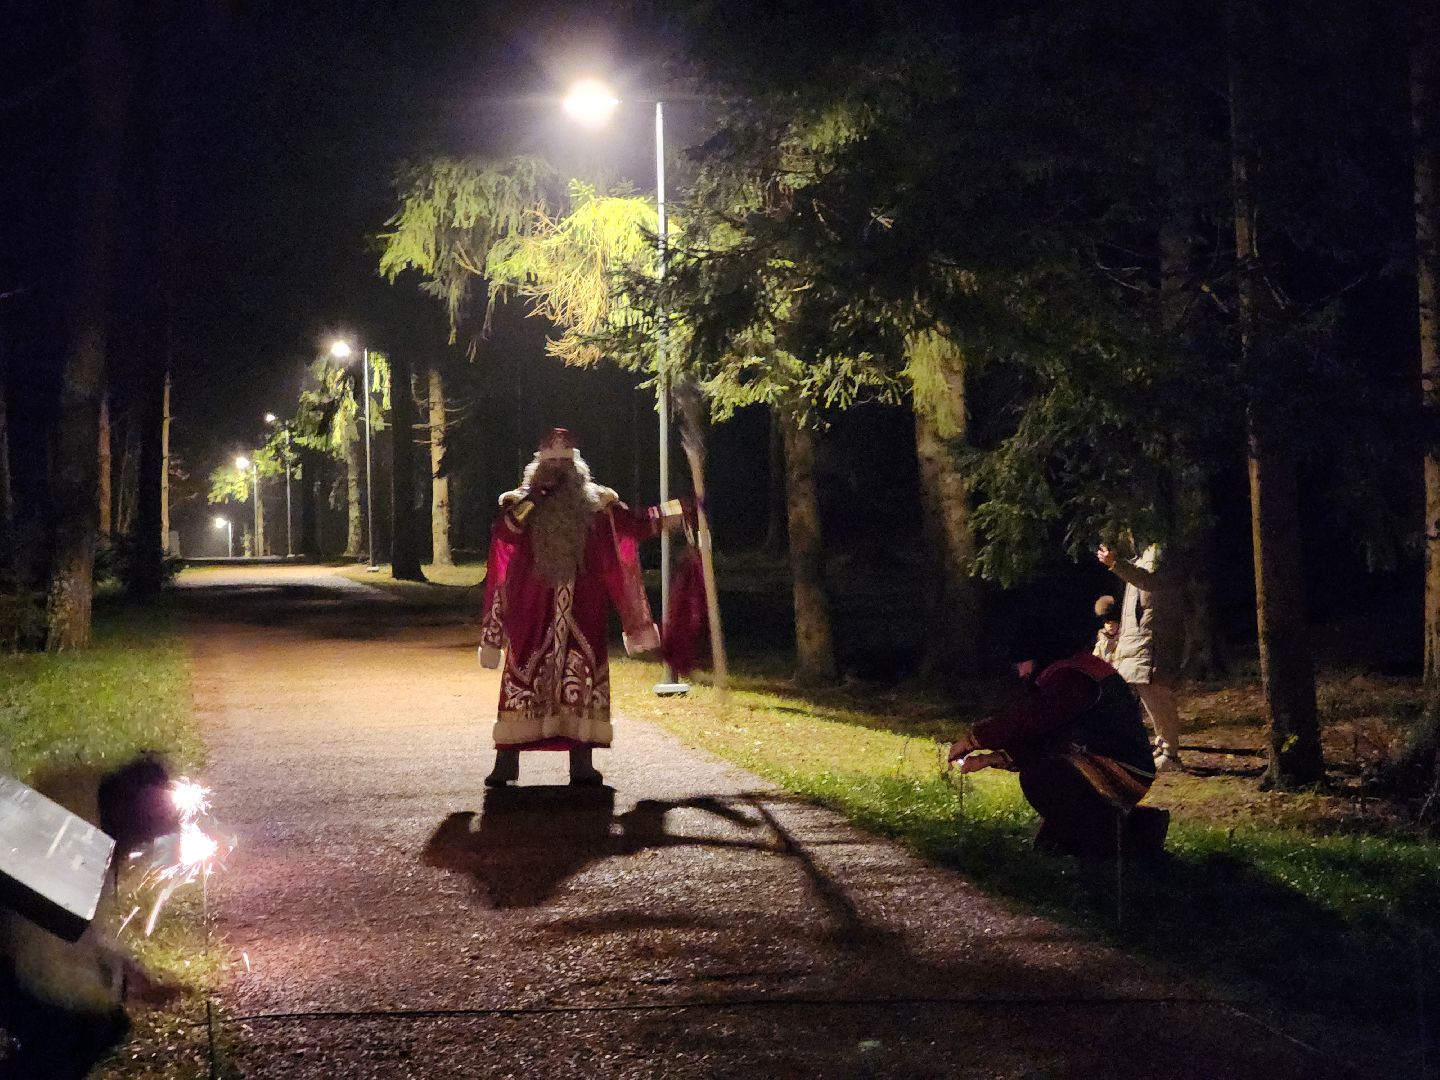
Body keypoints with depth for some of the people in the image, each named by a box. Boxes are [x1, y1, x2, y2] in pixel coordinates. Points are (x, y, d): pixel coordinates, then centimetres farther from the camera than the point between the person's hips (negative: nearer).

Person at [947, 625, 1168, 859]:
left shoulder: (1072, 676, -14)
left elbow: (1026, 719, -20)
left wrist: (972, 740, -10)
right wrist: (992, 759, 11)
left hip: (1122, 773, -11)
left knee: (1037, 776, -24)